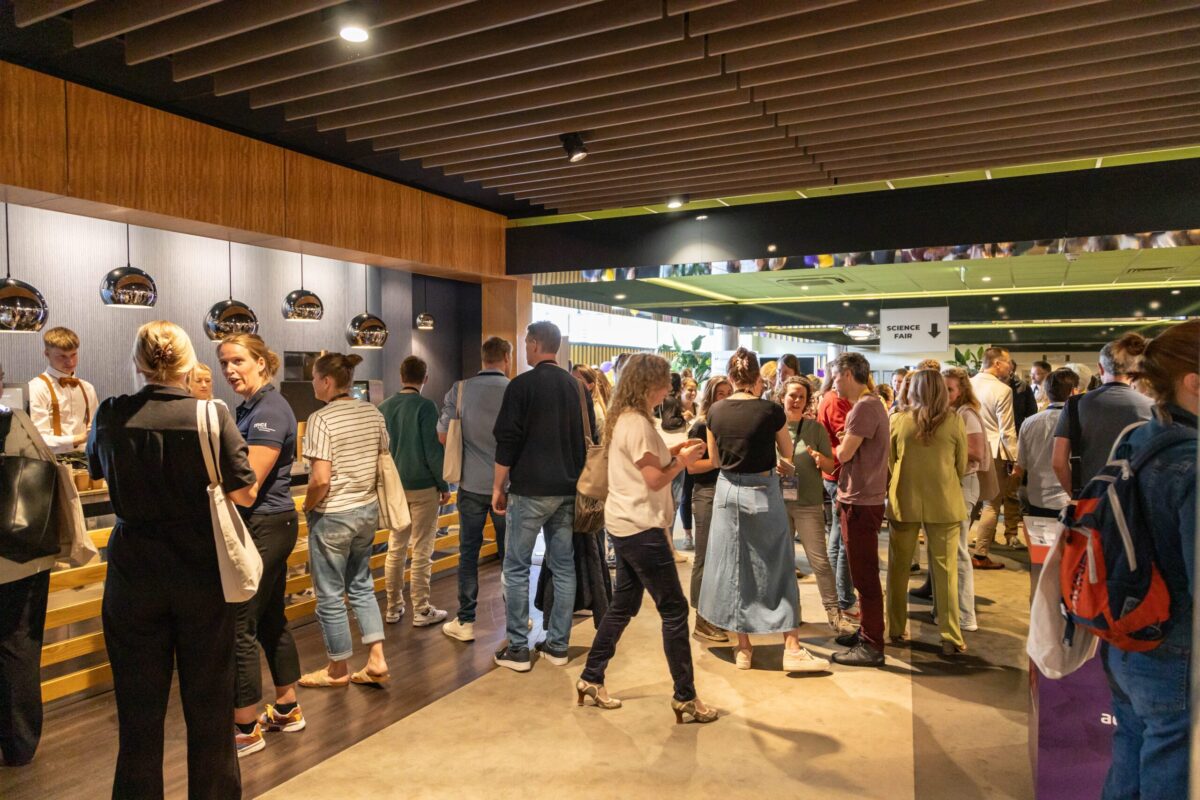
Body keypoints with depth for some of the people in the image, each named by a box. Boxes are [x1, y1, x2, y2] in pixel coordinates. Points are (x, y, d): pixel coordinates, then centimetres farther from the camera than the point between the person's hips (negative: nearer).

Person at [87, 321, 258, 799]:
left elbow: (98, 470, 15)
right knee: (208, 703, 14)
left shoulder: (110, 416, -5)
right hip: (203, 574, -1)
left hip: (133, 574, 2)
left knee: (139, 705, 14)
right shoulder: (212, 416, -13)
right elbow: (244, 494, -10)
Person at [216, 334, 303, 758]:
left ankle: (246, 729, 11)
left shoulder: (269, 411, -17)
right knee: (271, 620, 17)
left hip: (265, 528, -10)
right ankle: (287, 710, 31)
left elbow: (249, 482, -21)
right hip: (268, 526, 10)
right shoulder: (250, 408, 13)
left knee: (239, 626, -2)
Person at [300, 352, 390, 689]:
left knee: (330, 595, 10)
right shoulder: (373, 413, 2)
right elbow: (384, 464, 8)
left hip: (332, 516, -7)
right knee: (361, 586, 20)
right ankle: (377, 660, 18)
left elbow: (321, 480, -22)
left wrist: (307, 508, -5)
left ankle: (338, 670, 25)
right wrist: (366, 494, 16)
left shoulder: (321, 418, -17)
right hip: (368, 510, 7)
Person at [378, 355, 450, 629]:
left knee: (395, 549, 13)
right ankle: (422, 611, 8)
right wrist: (444, 485, -6)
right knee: (422, 552, 1)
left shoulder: (384, 407, 6)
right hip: (422, 486, -6)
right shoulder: (425, 406, -13)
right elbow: (433, 449, -15)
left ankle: (393, 608, 21)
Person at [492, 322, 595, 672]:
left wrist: (498, 487, -2)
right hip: (569, 491, 6)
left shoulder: (522, 385, -8)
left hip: (530, 490, -5)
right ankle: (558, 645, 17)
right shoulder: (577, 387, 9)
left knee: (516, 568, 4)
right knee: (564, 567, 10)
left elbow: (507, 442, -10)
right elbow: (590, 439, 14)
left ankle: (518, 649, 7)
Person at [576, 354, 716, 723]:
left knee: (624, 604, 18)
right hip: (641, 528, -10)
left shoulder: (623, 419, 11)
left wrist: (669, 452, 9)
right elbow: (655, 480, -20)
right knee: (674, 609, -1)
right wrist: (683, 460, -6)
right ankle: (685, 696, 9)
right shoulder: (637, 424, -19)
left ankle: (591, 679, 27)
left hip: (627, 525, 10)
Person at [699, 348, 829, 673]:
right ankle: (792, 648, 11)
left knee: (735, 569, 12)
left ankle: (743, 647, 20)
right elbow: (787, 455, 3)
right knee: (778, 568, 7)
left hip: (728, 491, 3)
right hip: (762, 492, -3)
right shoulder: (771, 410, -12)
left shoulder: (715, 411, -2)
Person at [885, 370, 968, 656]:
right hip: (945, 503, 0)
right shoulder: (953, 421, -5)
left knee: (898, 567, 13)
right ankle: (950, 638, 10)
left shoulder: (898, 420, -5)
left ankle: (896, 629, 21)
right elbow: (962, 465, 5)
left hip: (904, 502, 1)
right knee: (945, 571, 6)